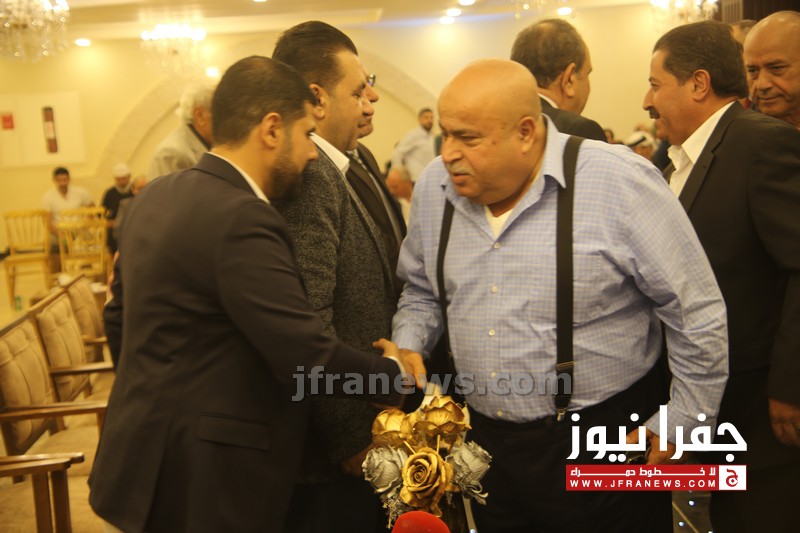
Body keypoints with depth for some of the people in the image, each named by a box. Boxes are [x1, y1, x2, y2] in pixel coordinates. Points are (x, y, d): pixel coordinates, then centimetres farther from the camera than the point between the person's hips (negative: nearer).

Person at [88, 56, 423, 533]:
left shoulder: (156, 195, 4)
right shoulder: (241, 220, -24)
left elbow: (121, 313, 13)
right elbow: (310, 357, -24)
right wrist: (396, 374, -8)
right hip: (204, 480, -9)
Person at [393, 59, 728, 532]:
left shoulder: (620, 183, -18)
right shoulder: (434, 188, -2)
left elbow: (697, 315, -11)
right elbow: (422, 291, 13)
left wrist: (678, 428, -6)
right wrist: (408, 348, -5)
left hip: (605, 445, -4)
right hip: (483, 443, 5)